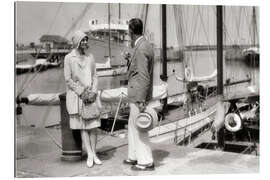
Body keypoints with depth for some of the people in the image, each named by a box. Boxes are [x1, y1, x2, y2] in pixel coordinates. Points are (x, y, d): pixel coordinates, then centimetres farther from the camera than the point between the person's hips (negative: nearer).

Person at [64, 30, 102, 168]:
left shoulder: (90, 57, 8)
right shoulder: (69, 58, -4)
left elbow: (95, 77, 7)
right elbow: (68, 79, -7)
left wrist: (93, 92, -8)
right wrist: (82, 93, -13)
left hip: (91, 94, 4)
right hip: (76, 95, -3)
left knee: (93, 125, 1)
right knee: (82, 126, 0)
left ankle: (94, 154, 8)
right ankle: (90, 155, 3)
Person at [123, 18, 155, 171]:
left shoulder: (141, 49, -19)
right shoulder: (145, 45, 12)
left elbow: (144, 77, -22)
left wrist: (141, 101, -22)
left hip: (139, 97, -10)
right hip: (138, 95, 10)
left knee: (139, 128, 0)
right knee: (132, 126, 19)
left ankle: (146, 161, 10)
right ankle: (134, 157, 31)